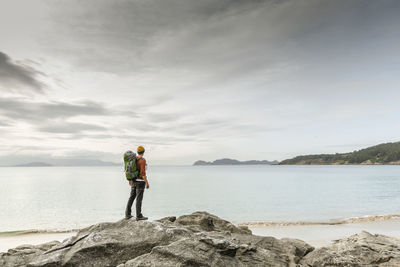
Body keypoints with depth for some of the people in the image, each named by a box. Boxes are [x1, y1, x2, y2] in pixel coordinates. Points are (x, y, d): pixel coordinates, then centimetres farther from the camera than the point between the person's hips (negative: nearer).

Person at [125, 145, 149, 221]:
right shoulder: (142, 160, -17)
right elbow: (143, 173, -23)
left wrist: (130, 179, 27)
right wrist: (147, 183, -18)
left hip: (134, 181, 8)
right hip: (140, 181, -8)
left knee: (132, 197, 14)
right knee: (139, 199, -3)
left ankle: (128, 214, 17)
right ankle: (139, 216, 2)